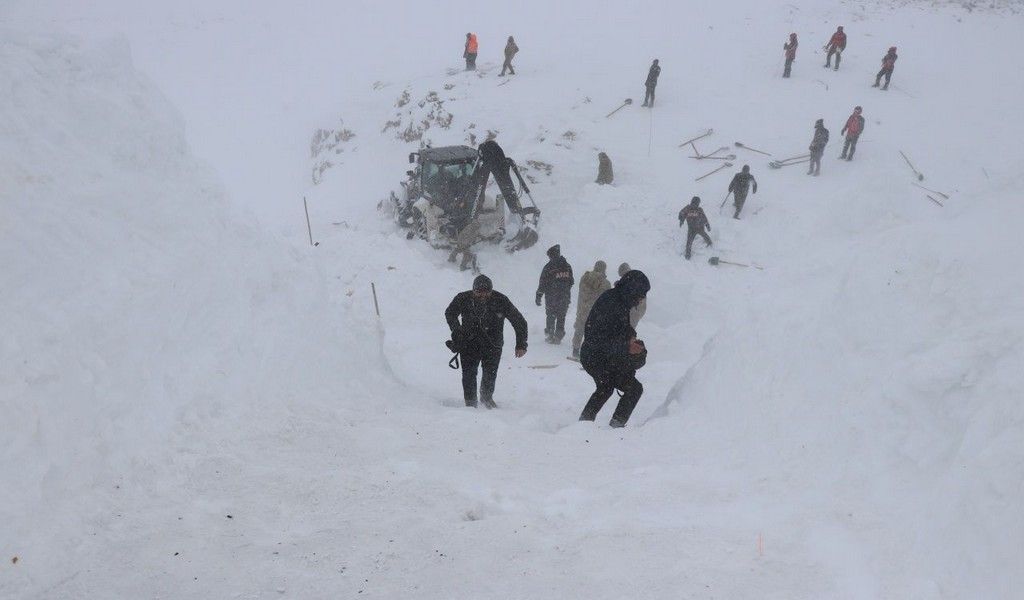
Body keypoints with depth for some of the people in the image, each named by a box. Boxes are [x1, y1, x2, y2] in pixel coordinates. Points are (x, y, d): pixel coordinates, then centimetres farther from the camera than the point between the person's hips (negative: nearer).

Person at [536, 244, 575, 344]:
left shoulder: (548, 267, -11)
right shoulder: (567, 266, 4)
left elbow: (542, 283, -9)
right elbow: (571, 282, 12)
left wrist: (539, 296, -2)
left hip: (551, 297, -3)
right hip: (565, 297, 3)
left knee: (551, 317, 8)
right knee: (561, 318, 10)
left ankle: (550, 335, 6)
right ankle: (558, 336, 9)